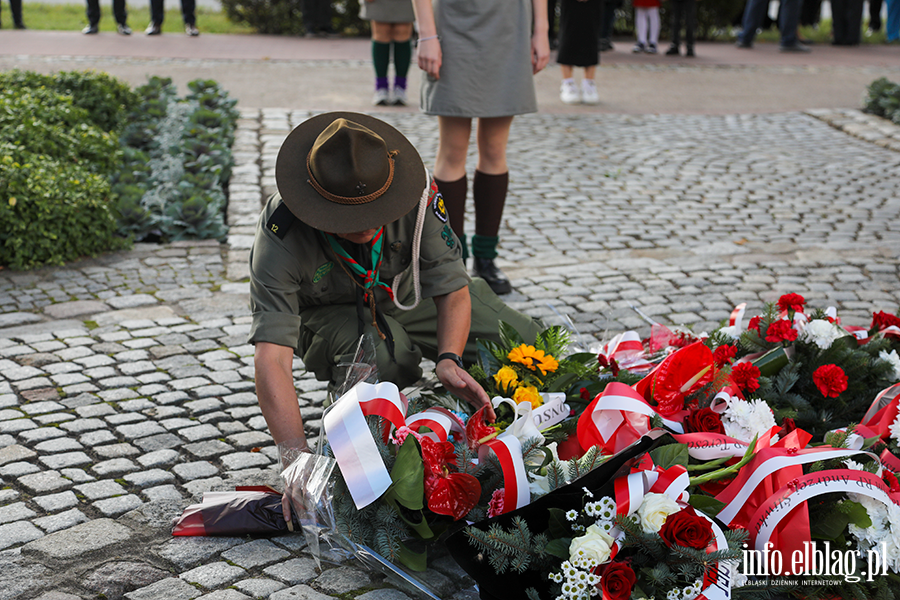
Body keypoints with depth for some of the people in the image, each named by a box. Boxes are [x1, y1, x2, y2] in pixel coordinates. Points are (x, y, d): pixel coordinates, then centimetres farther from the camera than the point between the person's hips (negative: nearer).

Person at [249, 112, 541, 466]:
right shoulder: (280, 237, -37)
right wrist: (297, 457, -55)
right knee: (382, 351, -37)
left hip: (407, 293, 3)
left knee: (524, 343, -9)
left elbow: (453, 291, -23)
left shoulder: (416, 193, -32)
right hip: (329, 314, -2)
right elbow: (271, 359, -43)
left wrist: (449, 360, -43)